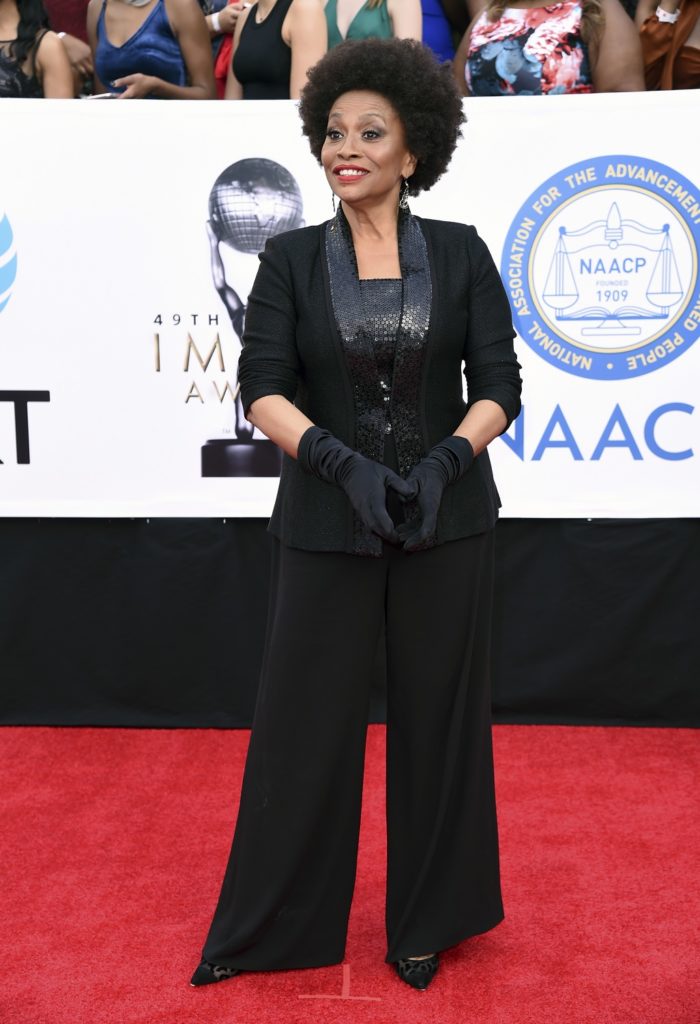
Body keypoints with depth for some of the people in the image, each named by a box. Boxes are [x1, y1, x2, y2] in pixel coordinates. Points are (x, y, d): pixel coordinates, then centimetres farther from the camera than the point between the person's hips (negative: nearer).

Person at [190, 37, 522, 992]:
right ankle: (268, 926, 25)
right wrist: (344, 462, -22)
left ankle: (424, 921, 28)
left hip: (448, 519, 1)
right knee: (305, 717, 5)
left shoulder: (460, 252, 2)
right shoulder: (291, 258, 2)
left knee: (436, 716, 9)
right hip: (325, 523, 0)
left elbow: (499, 387, -2)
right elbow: (263, 389, -7)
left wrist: (444, 462, -19)